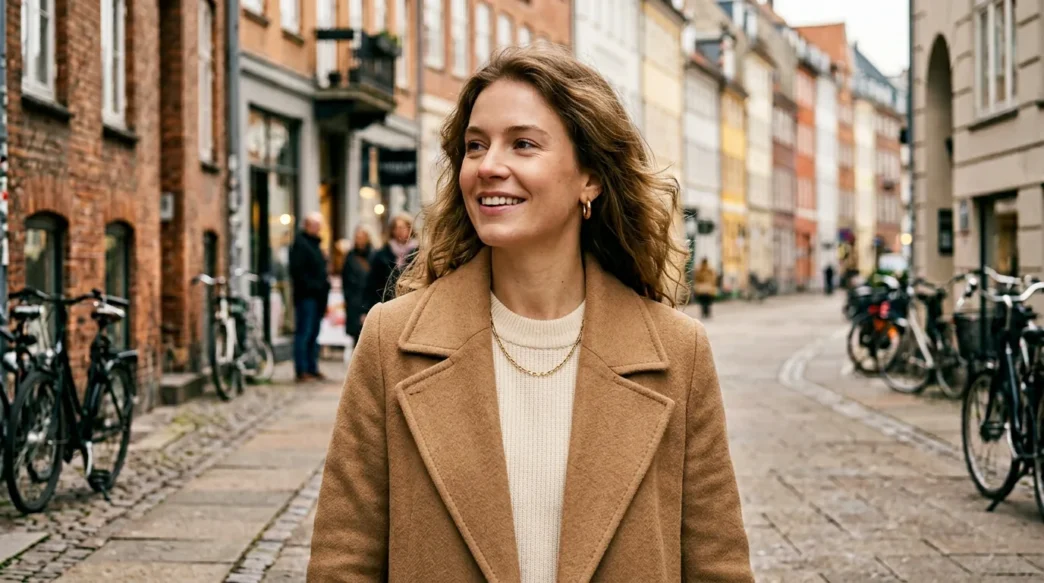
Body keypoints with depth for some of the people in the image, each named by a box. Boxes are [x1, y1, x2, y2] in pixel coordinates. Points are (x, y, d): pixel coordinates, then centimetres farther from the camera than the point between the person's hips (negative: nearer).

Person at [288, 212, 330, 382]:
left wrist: (324, 286, 12)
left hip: (317, 296, 9)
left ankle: (312, 368, 16)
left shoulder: (315, 244, 21)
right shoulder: (300, 243, -8)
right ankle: (302, 370, -8)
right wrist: (312, 286, -19)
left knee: (313, 334, 12)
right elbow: (297, 270, -17)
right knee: (304, 333, -8)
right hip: (306, 296, -9)